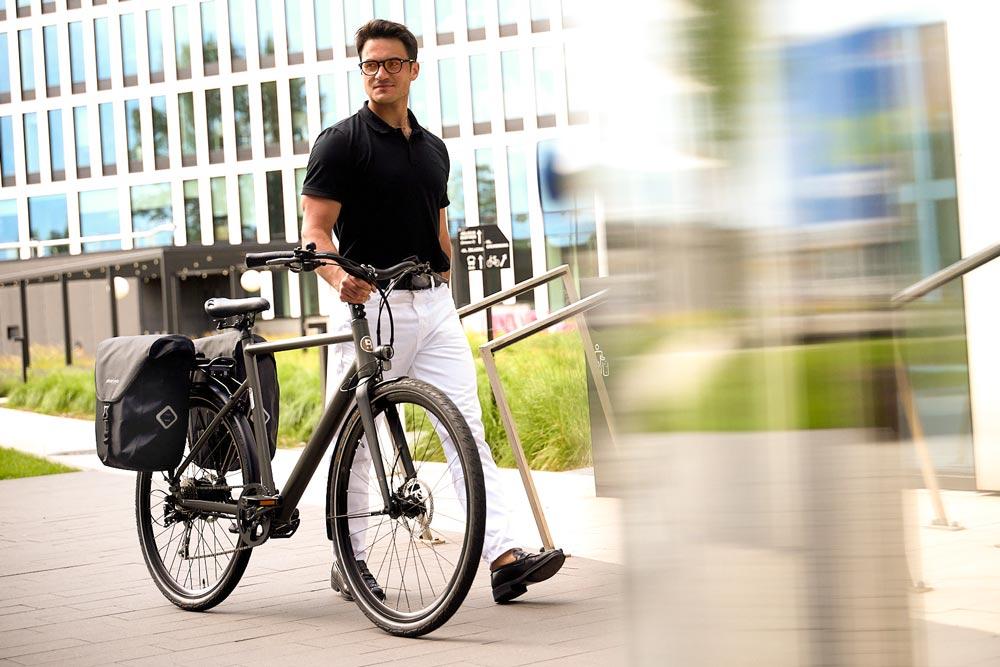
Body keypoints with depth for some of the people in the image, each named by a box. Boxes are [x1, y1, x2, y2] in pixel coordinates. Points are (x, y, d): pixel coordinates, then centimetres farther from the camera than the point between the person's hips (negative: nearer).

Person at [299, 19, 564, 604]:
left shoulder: (433, 149, 15)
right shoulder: (341, 143, -3)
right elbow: (315, 231, -10)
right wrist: (340, 277, -29)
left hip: (433, 307, 5)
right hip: (367, 305, -5)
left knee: (469, 428, -5)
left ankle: (504, 557, -11)